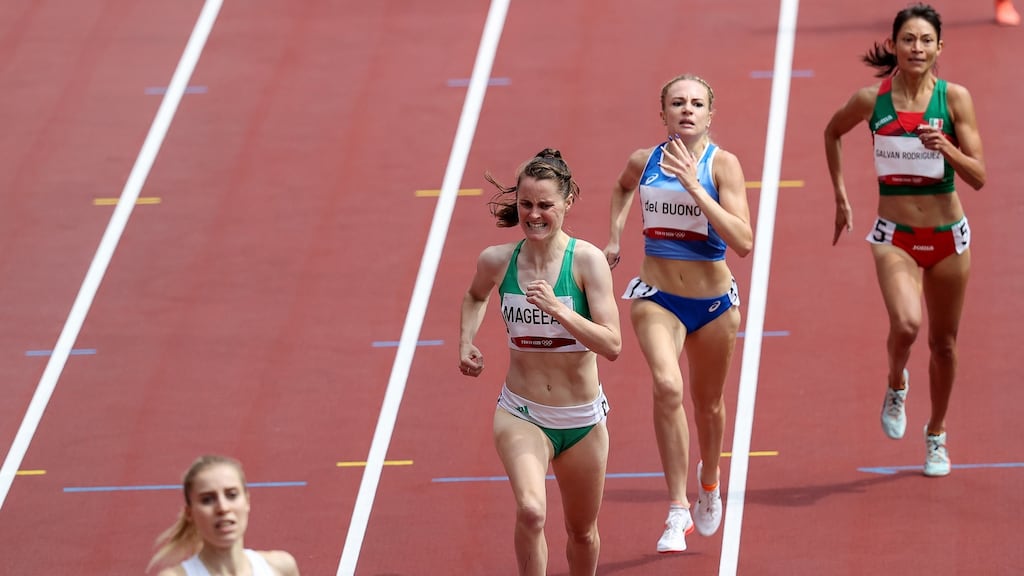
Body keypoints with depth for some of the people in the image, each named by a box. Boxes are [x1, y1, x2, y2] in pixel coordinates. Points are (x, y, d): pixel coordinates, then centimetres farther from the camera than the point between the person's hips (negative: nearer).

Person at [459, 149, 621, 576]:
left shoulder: (587, 260, -13)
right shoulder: (497, 261, -5)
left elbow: (612, 345, -21)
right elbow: (476, 296, 21)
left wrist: (557, 309, -31)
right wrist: (466, 342, 5)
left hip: (583, 420, 0)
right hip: (521, 415, 0)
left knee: (582, 532, 18)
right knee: (531, 511, -28)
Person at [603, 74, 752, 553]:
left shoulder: (722, 164, -12)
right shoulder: (644, 161, -2)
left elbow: (743, 242, -24)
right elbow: (623, 188, 25)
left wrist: (693, 185, -27)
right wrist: (614, 235, 11)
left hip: (713, 301, 0)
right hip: (657, 297, 0)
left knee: (708, 403, 18)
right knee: (667, 386, -25)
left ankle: (708, 480, 51)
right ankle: (677, 511, -23)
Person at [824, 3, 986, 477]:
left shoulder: (954, 98, -8)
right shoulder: (871, 100, -6)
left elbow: (979, 177, -8)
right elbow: (833, 132, 16)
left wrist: (946, 148, -26)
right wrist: (840, 195, 13)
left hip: (947, 236, 1)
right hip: (894, 237, -1)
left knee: (943, 343, 12)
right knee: (906, 323, -25)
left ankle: (936, 434, 33)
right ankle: (896, 384, 9)